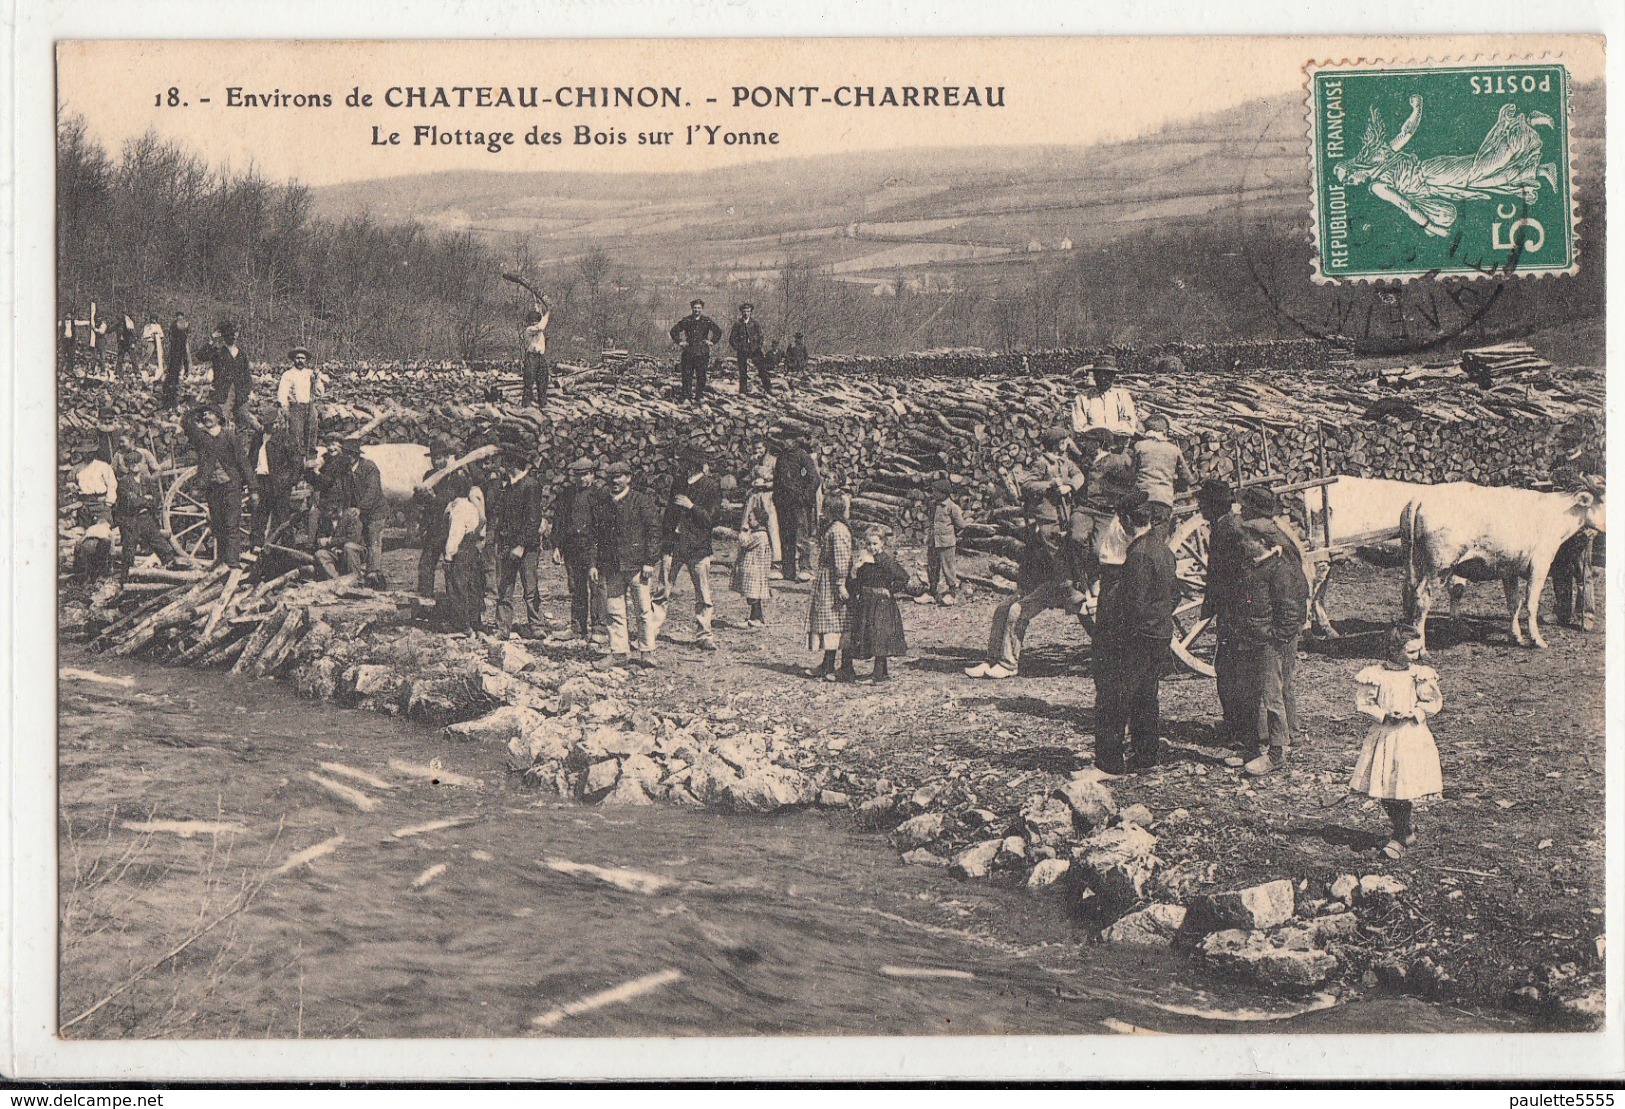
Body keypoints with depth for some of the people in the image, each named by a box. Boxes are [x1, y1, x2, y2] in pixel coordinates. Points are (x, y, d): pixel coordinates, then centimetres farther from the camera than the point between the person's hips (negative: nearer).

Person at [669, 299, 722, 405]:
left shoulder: (707, 321, 6)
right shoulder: (686, 320, 7)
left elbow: (718, 332, 14)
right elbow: (674, 330, 15)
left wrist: (711, 341, 6)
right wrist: (679, 342, 7)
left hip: (702, 353, -1)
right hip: (688, 351, 1)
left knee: (701, 375, -1)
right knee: (686, 374, -1)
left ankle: (700, 396, 5)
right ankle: (685, 394, 6)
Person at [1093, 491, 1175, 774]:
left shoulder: (1139, 554, -21)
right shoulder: (1164, 550, 8)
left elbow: (1133, 605, -23)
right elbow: (1174, 594, 16)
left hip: (1137, 637, -9)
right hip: (1161, 633, 9)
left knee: (1113, 700, -2)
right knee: (1146, 697, 19)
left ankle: (1109, 762, 0)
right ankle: (1145, 755, 28)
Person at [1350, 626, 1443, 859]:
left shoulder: (1420, 675, -3)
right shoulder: (1376, 675, -6)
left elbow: (1435, 702, 1)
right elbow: (1362, 702, -1)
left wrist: (1414, 712, -15)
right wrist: (1384, 715, -15)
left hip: (1412, 735, -1)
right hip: (1384, 735, 1)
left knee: (1404, 790, -6)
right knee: (1383, 790, 4)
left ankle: (1400, 838, 9)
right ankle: (1407, 829, 26)